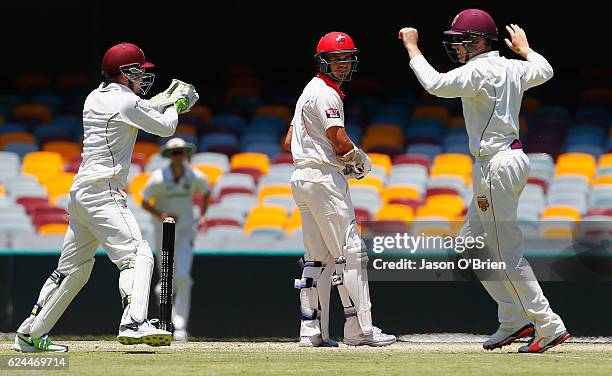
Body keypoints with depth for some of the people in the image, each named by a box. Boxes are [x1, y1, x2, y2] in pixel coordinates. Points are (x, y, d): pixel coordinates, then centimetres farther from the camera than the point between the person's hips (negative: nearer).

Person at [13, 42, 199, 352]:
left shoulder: (95, 98, 17)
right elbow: (165, 127, 2)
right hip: (104, 192, -9)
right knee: (137, 254, -17)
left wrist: (169, 98, 30)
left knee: (73, 268, 16)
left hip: (79, 192, 9)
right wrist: (175, 104, 20)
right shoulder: (125, 102, -9)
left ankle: (30, 334, 20)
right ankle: (133, 324, -37)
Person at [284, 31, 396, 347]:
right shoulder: (326, 93, -10)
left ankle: (312, 332, 6)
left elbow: (289, 143, 23)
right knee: (350, 252, -10)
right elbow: (340, 141, -18)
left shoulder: (309, 92, 21)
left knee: (317, 258, 10)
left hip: (302, 176, 10)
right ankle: (359, 329, -12)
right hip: (324, 178, -10)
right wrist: (362, 160, 2)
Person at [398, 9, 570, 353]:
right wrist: (524, 49, 49)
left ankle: (550, 327, -8)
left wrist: (413, 49, -12)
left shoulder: (480, 71, -16)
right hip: (513, 158, 10)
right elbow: (545, 70, 31)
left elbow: (435, 83, -25)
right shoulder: (513, 68, 11)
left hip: (496, 166, -10)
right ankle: (515, 321, 14)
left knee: (506, 254, -7)